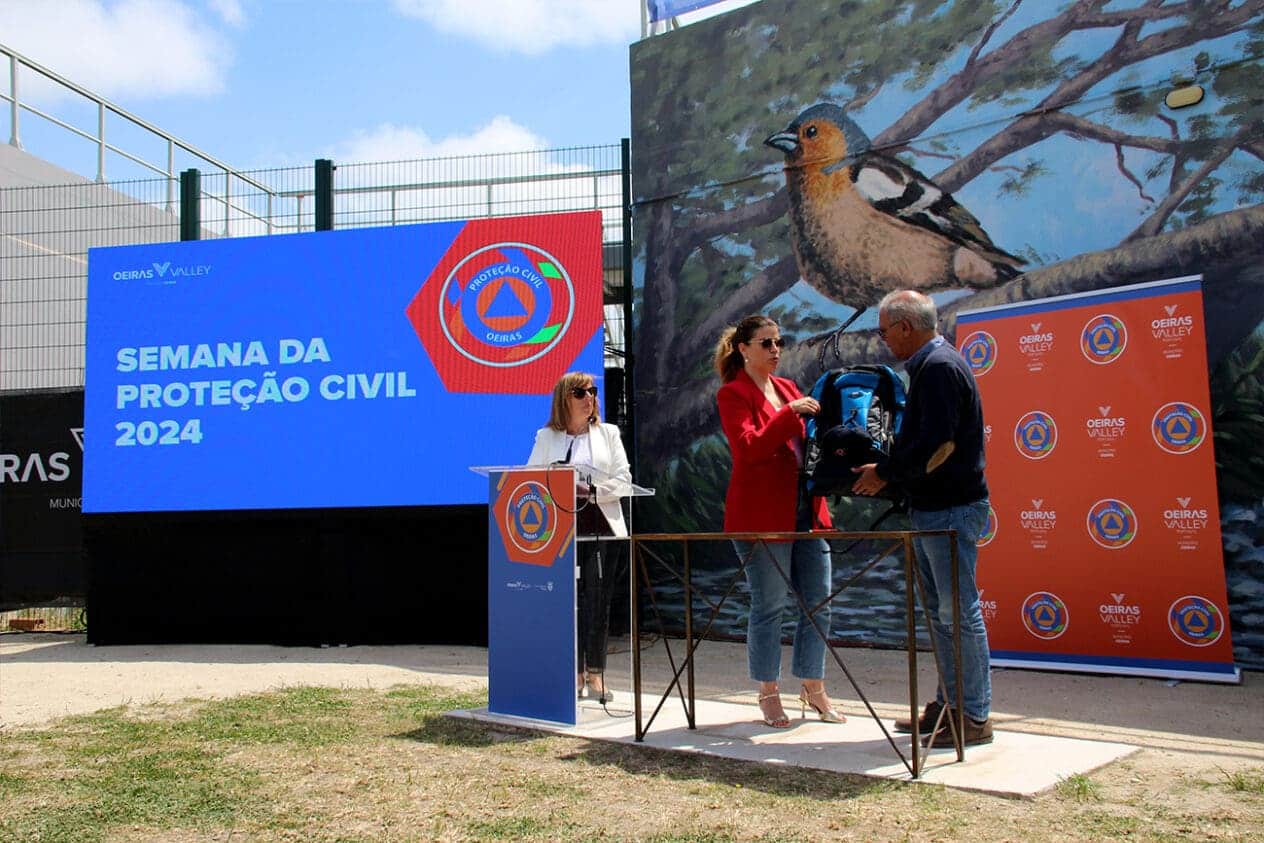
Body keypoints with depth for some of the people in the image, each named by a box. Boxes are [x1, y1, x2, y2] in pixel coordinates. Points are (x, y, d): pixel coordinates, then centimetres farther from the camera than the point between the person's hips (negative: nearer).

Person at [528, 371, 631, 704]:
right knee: (569, 601, 1)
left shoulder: (608, 433, 14)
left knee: (598, 600, -3)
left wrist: (592, 491, -11)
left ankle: (596, 675, 3)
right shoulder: (546, 437, 12)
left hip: (602, 527, 0)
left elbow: (623, 478, 5)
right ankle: (575, 674, 9)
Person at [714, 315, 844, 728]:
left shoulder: (788, 388, 17)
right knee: (769, 606, 0)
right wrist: (790, 413, -24)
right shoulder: (733, 393, -4)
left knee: (818, 603, 9)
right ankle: (768, 695, 14)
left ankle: (814, 689, 22)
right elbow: (748, 448, -17)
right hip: (762, 514, -7)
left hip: (806, 509, 7)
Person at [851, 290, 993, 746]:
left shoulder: (939, 367, -16)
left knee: (959, 610, -4)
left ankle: (974, 717, 3)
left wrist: (884, 473, -13)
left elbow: (937, 445, -23)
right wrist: (887, 467, 13)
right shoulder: (932, 364, 17)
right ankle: (949, 704, 25)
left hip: (951, 510, -11)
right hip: (932, 508, 11)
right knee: (940, 611, 15)